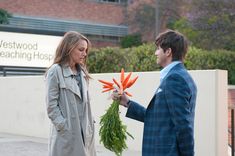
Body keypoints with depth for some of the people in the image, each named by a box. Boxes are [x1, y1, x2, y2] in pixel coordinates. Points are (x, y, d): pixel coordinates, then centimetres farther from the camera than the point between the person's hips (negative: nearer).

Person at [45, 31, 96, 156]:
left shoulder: (82, 72, 15)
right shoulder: (56, 71, -6)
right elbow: (51, 106, -10)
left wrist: (89, 126, 7)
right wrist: (65, 128, -14)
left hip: (84, 133, 6)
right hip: (66, 135, -6)